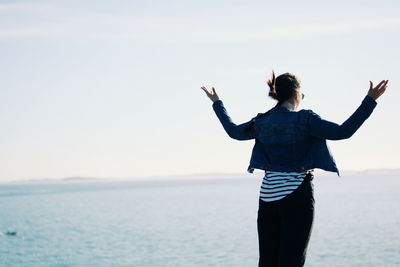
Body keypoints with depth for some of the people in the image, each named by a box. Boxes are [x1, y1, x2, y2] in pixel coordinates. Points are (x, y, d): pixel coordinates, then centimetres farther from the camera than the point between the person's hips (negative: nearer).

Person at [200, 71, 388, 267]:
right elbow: (343, 132, -16)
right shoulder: (304, 119, -9)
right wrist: (369, 101, -13)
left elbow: (234, 131, 25)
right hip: (297, 194, -5)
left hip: (268, 194, 5)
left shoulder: (261, 122, 6)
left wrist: (217, 103, 40)